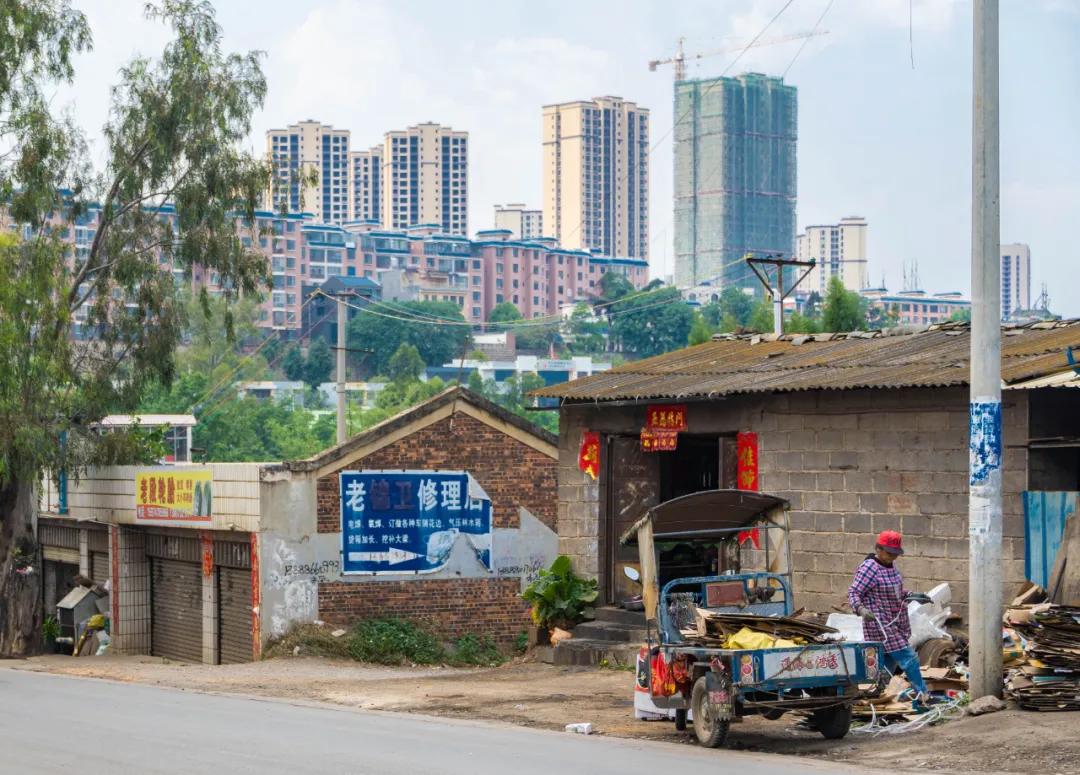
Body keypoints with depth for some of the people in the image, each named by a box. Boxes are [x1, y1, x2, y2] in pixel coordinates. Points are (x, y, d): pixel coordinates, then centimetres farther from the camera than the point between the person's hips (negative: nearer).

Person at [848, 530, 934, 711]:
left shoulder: (891, 565, 10)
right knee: (908, 658, -11)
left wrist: (912, 595, 12)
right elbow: (853, 593, -18)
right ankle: (922, 697, -5)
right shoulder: (869, 569, -17)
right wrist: (861, 609, -35)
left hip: (897, 624, 9)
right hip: (881, 625, -9)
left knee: (888, 665, 12)